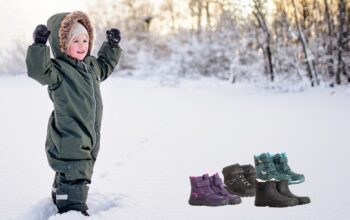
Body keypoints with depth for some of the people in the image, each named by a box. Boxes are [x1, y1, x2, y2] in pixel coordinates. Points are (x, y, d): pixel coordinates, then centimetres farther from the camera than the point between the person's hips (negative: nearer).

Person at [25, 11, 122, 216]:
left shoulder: (91, 65, 12)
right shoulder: (58, 69, -15)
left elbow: (105, 66, 34)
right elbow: (38, 70, -36)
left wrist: (112, 45, 27)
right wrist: (40, 45, -45)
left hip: (88, 137, 9)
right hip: (68, 140, -8)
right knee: (75, 177, -9)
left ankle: (60, 202, 42)